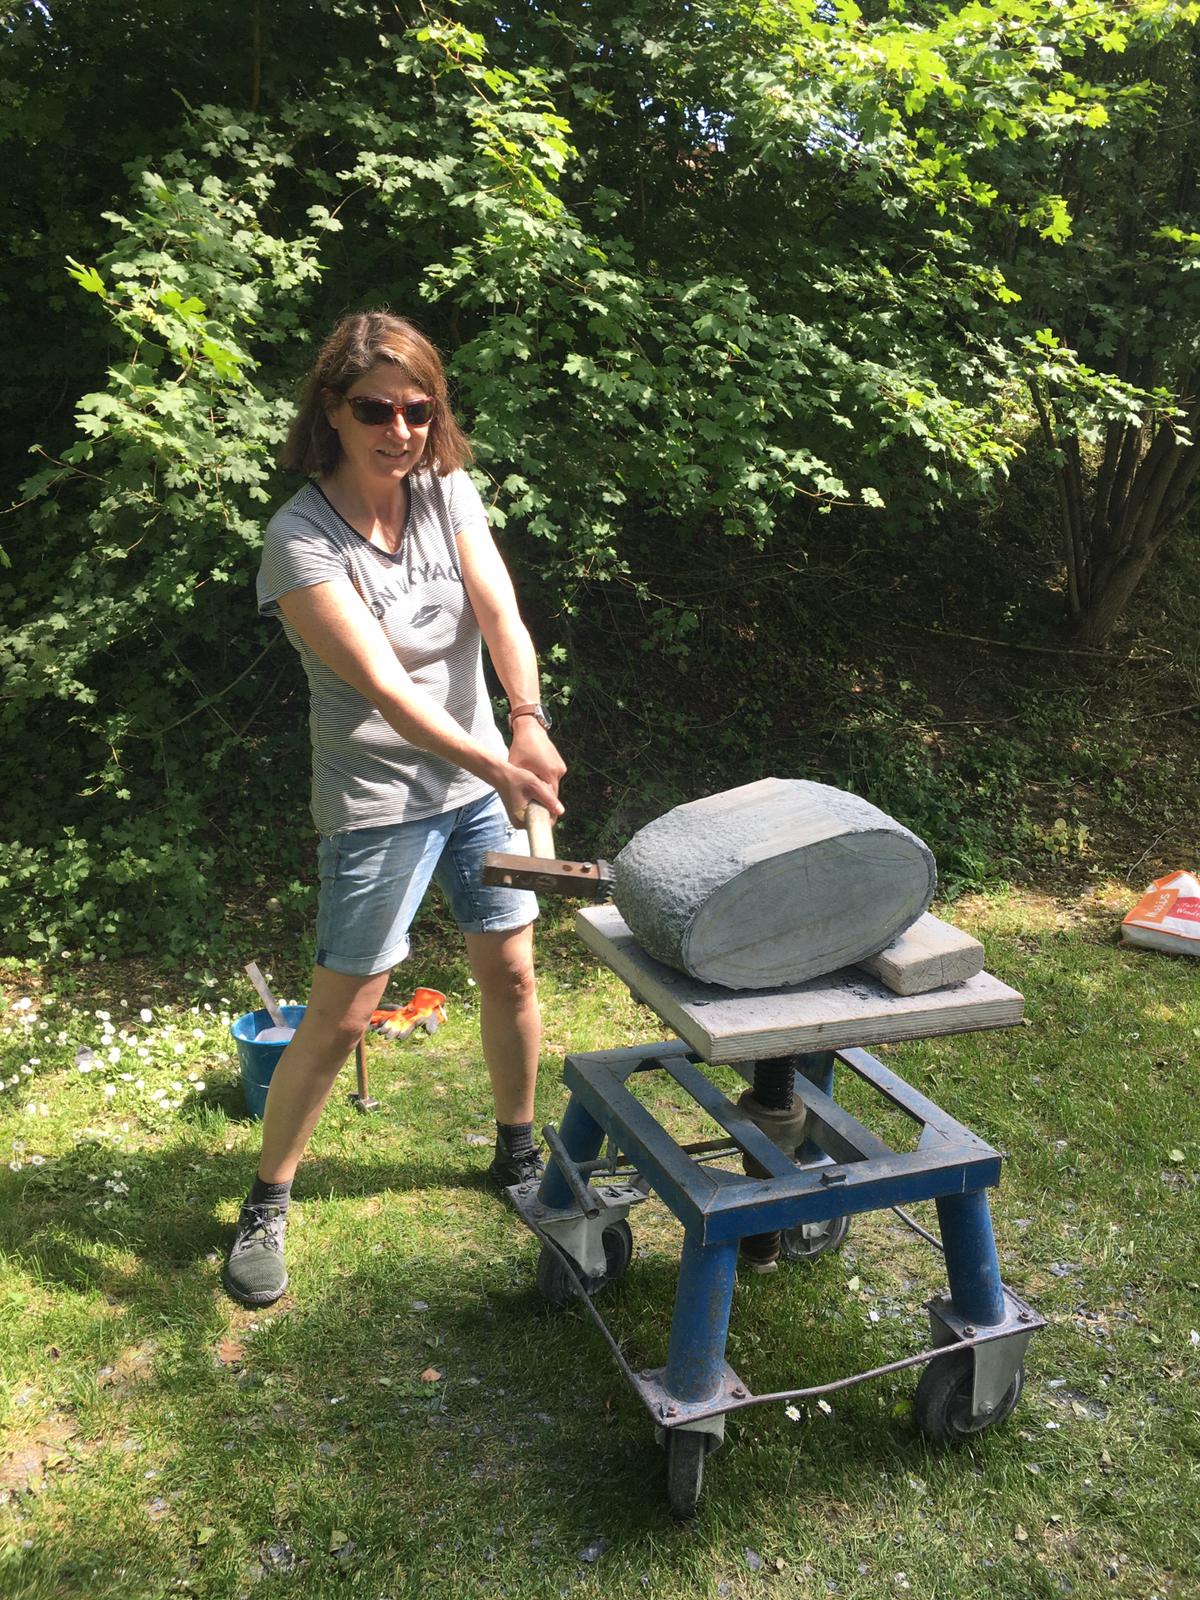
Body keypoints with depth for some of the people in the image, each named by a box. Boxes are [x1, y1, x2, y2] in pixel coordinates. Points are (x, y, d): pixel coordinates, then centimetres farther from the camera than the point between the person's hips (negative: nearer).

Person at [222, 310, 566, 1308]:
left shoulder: (450, 494, -2)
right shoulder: (301, 539, -17)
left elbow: (501, 617, -13)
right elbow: (382, 683, -25)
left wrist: (528, 722, -31)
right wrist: (496, 766, -36)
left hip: (481, 777, 5)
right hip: (378, 799, -5)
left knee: (513, 972, 12)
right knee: (339, 1015, 0)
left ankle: (519, 1152, 36)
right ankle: (266, 1205, 21)